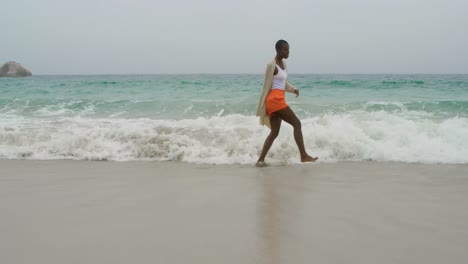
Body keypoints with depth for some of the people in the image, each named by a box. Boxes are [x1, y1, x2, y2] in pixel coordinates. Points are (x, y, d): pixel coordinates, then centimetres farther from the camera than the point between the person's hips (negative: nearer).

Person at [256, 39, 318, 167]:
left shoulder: (283, 64, 16)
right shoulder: (271, 65, -11)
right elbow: (266, 86, -9)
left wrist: (293, 89, -2)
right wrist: (263, 106, -6)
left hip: (279, 100, 9)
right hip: (275, 99, -9)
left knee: (274, 132, 10)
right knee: (297, 124, -9)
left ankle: (261, 159, 12)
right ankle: (304, 155, -6)